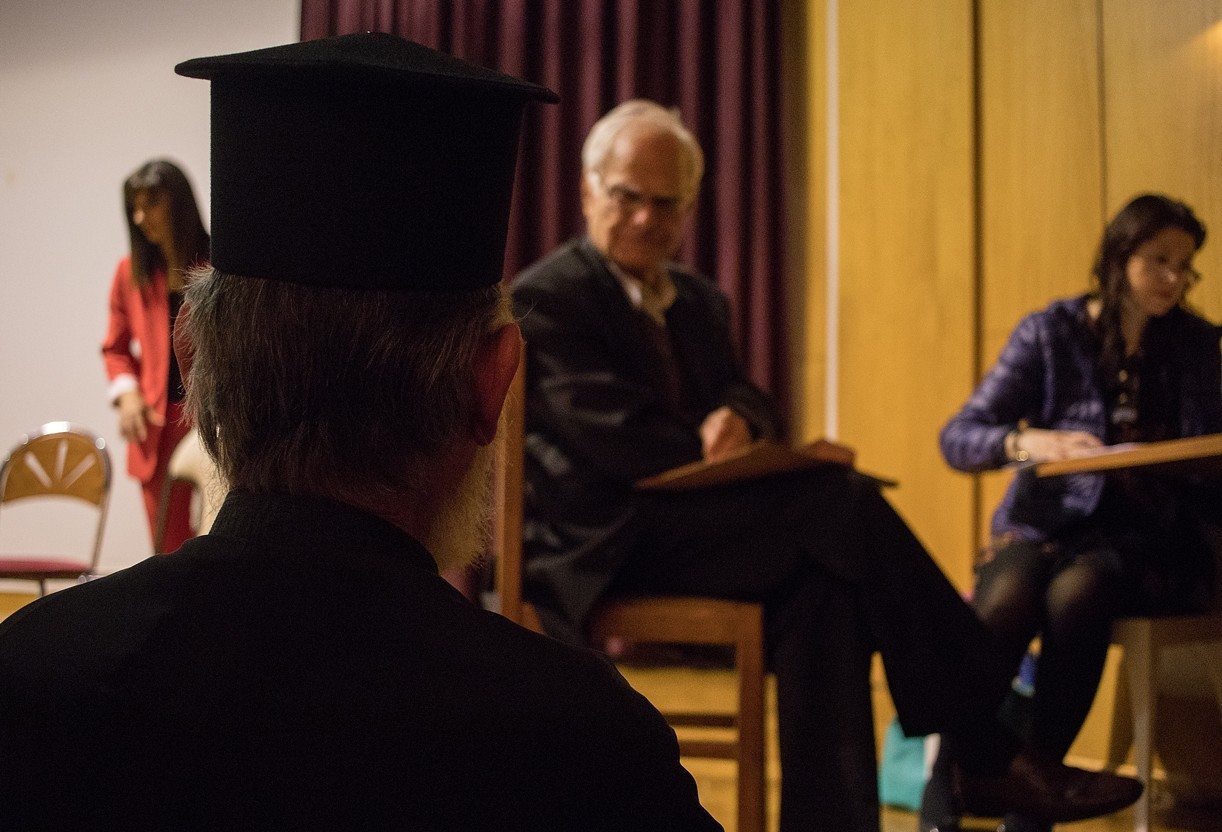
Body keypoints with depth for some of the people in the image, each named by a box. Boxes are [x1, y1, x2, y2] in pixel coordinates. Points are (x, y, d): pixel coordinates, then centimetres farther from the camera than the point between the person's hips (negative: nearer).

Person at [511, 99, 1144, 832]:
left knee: (821, 589, -28)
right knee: (843, 504, -25)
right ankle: (990, 751, -19)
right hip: (605, 548, -7)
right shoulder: (544, 298, -4)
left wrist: (738, 423, -11)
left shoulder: (699, 300, 22)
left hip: (691, 521, 7)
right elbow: (610, 431, -14)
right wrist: (716, 456, -19)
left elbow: (748, 401, 13)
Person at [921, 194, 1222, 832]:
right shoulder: (1050, 334, 3)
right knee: (1004, 603, -34)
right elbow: (958, 437, -5)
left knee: (1075, 593, -34)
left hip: (1145, 536, 1)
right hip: (1047, 522, 0)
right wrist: (1028, 441, -26)